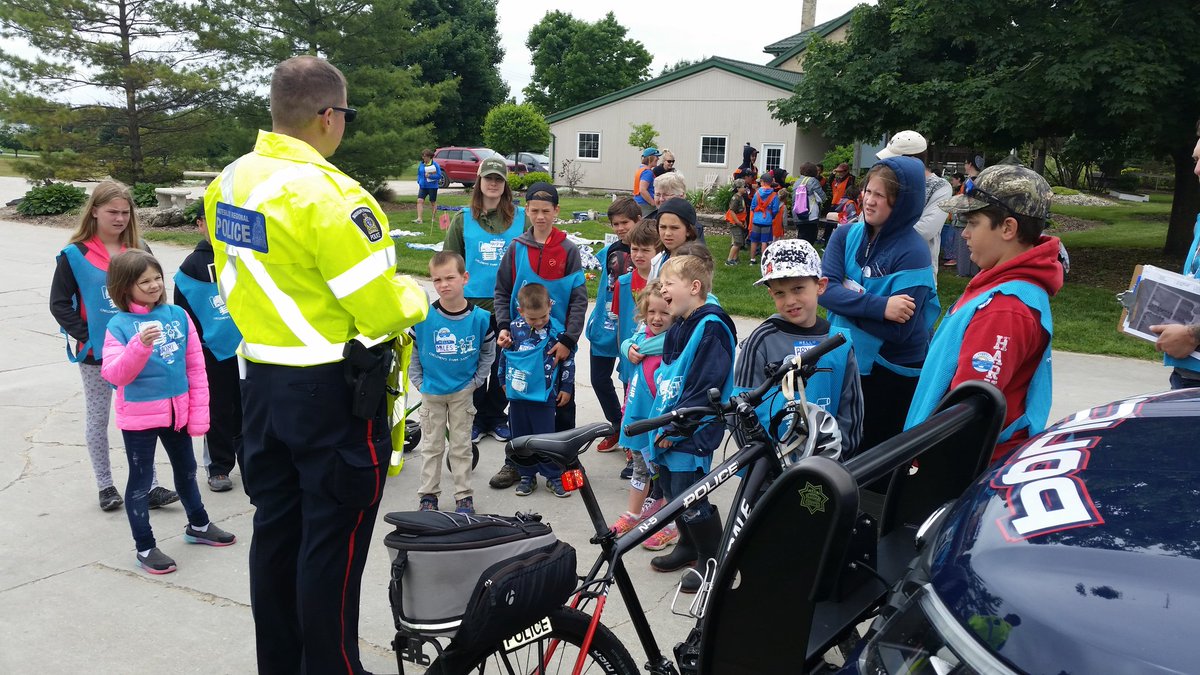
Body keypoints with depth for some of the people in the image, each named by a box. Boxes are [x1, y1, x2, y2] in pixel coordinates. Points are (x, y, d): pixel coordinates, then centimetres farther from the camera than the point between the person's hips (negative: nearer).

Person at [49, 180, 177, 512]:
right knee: (98, 419, 10)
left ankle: (150, 486, 11)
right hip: (96, 353, -2)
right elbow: (59, 303, -4)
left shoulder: (138, 248, 3)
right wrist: (85, 336, -13)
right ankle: (106, 487, 23)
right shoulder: (75, 254, -6)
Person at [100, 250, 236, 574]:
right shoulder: (119, 325, -11)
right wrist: (140, 345, -32)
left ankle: (198, 525, 41)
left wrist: (199, 411, 0)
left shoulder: (178, 315, -3)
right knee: (140, 480, 8)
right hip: (139, 416, -4)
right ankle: (145, 548, 21)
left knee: (186, 470, 21)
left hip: (178, 411, 4)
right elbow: (114, 375, -17)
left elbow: (196, 366, 1)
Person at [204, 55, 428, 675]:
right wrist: (415, 296, -1)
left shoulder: (228, 184, 6)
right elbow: (383, 310, -21)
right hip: (334, 392, -8)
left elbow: (234, 285, 14)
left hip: (261, 384, 8)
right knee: (333, 541, 4)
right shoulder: (326, 193, -21)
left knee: (275, 529, 18)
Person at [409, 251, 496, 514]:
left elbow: (488, 354, 2)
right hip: (431, 393, 0)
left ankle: (464, 496, 20)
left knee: (461, 446, 10)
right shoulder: (423, 317, -12)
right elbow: (412, 352, 0)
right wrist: (418, 381, -3)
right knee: (431, 445, 12)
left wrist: (474, 382, -3)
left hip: (463, 393, 0)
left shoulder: (480, 318, -11)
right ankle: (428, 495, 24)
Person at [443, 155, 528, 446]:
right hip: (472, 304, 0)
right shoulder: (463, 218, 5)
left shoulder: (522, 218, 2)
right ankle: (475, 417, 21)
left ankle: (497, 417, 24)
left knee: (504, 364, 8)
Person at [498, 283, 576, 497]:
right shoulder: (514, 328, -3)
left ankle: (554, 476, 16)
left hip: (544, 396, -3)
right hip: (517, 394, 3)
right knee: (521, 437, 12)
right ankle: (527, 475, 24)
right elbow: (504, 354, 13)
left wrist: (566, 388, 2)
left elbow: (568, 360, -1)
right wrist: (504, 380, 20)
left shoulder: (556, 330, -9)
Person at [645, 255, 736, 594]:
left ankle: (712, 559, 15)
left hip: (692, 434, -9)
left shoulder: (711, 327, -17)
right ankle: (688, 546, 38)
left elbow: (705, 386, -22)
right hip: (668, 432, 9)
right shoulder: (677, 328, 12)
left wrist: (676, 427, -20)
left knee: (689, 500, -3)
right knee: (673, 493, 19)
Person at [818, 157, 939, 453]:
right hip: (846, 362, 5)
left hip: (891, 374, -5)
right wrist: (879, 306, -27)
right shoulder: (847, 234, -2)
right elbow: (824, 290, -15)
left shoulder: (912, 252, -18)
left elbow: (898, 329, -24)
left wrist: (846, 299, -17)